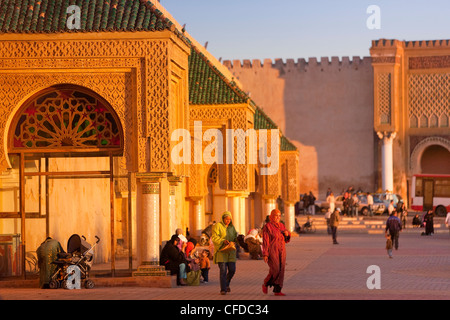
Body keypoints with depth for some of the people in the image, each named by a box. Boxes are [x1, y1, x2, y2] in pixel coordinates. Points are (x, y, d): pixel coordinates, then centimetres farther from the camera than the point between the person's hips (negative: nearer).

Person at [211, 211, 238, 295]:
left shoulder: (231, 227, 13)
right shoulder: (217, 226, -5)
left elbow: (235, 236, 15)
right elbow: (214, 238, -13)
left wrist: (236, 239, -8)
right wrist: (223, 241, -28)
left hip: (230, 252, 5)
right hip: (221, 251, -5)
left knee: (232, 270, 0)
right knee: (223, 271, -10)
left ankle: (226, 284, 27)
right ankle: (223, 289, -5)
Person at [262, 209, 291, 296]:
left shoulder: (281, 226, 11)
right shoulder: (267, 227, -9)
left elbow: (286, 240, 16)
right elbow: (265, 242, -12)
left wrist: (287, 234, -7)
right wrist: (265, 255, -17)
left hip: (281, 252, 6)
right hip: (272, 251, -6)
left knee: (281, 271, -1)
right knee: (275, 270, -12)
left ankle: (277, 291, 2)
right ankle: (265, 284, 13)